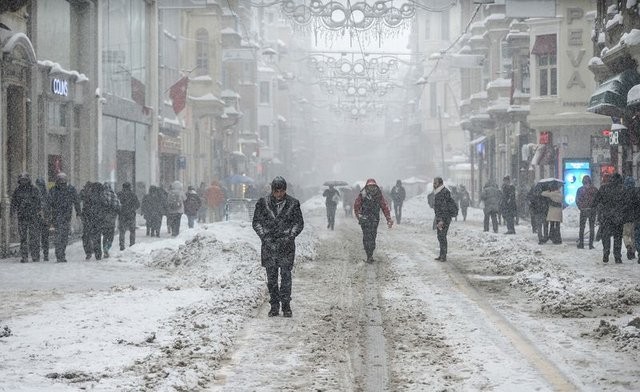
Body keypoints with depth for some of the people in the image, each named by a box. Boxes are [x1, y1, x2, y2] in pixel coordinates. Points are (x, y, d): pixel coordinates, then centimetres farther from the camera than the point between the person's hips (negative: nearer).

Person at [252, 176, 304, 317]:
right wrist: (264, 236, -7)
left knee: (286, 275, -4)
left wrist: (289, 236, -7)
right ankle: (274, 306, 12)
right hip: (269, 244, 1)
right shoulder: (263, 203, 2)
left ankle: (286, 306, 3)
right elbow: (256, 222, 6)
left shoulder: (293, 204, 0)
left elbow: (299, 223, 6)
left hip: (286, 244, -1)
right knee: (271, 277, 5)